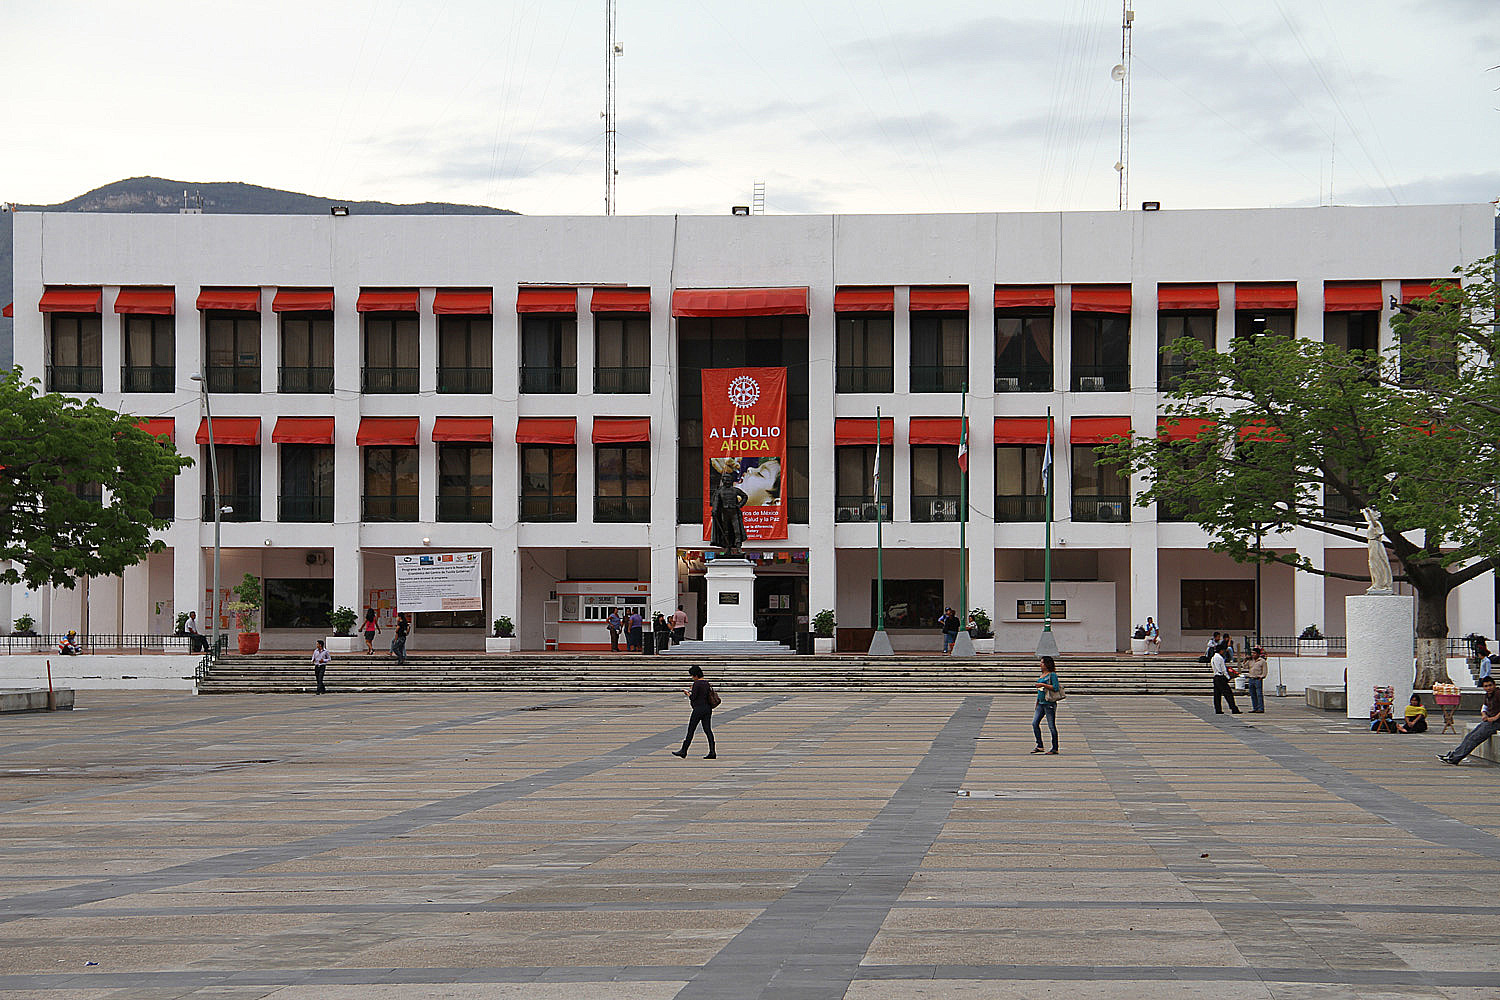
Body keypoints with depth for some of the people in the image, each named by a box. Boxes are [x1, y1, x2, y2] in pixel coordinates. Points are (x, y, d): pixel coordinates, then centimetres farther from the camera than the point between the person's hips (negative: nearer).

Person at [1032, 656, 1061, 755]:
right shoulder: (1042, 675, 17)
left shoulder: (1052, 675, -8)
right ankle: (1039, 746, 6)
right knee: (1034, 723, 1)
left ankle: (1055, 748, 3)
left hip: (1049, 703, -9)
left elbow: (1056, 688, -18)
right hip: (1041, 704, 9)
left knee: (1051, 726, -4)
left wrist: (1043, 685, -18)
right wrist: (1037, 702, 26)